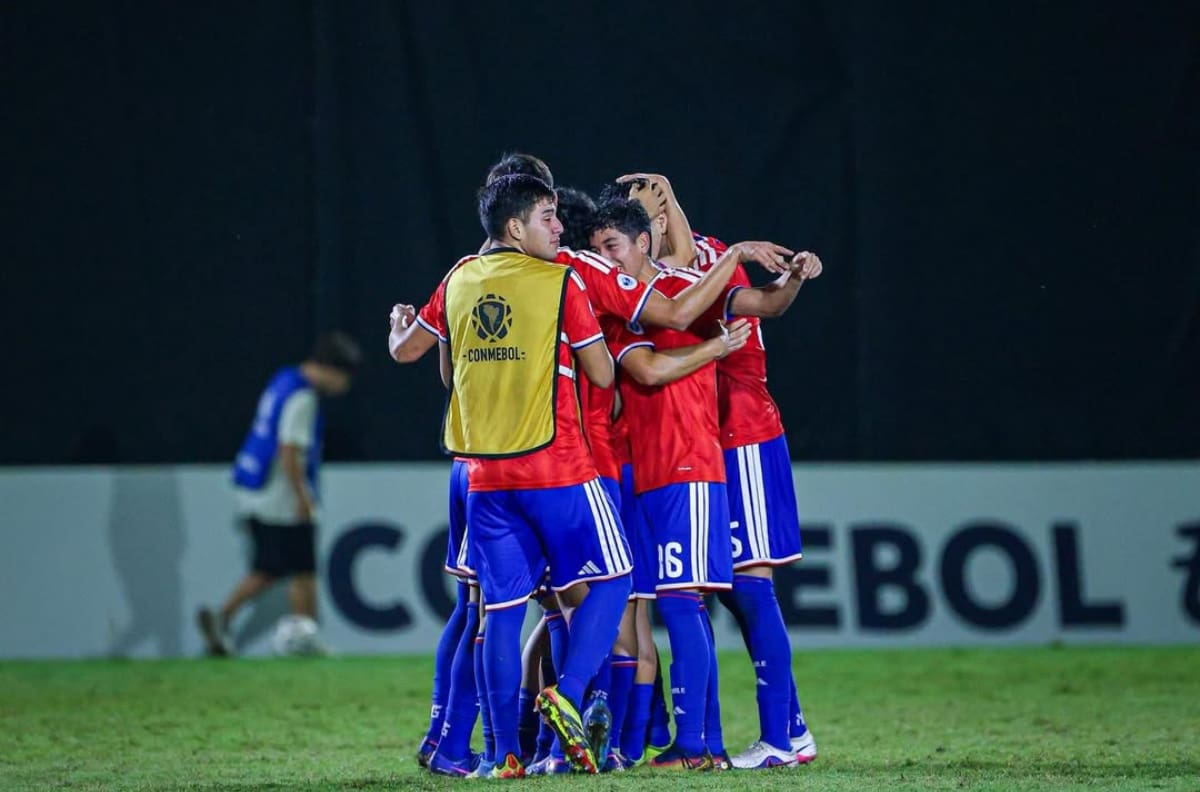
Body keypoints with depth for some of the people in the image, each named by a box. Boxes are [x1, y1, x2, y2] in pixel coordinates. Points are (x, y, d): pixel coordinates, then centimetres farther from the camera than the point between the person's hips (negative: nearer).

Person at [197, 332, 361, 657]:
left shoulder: (283, 381, 13)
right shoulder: (302, 398, -17)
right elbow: (289, 453, -23)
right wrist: (303, 497, -17)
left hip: (253, 496, 9)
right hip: (282, 502, -9)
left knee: (267, 571, 14)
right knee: (303, 573, 1)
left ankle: (221, 617, 4)